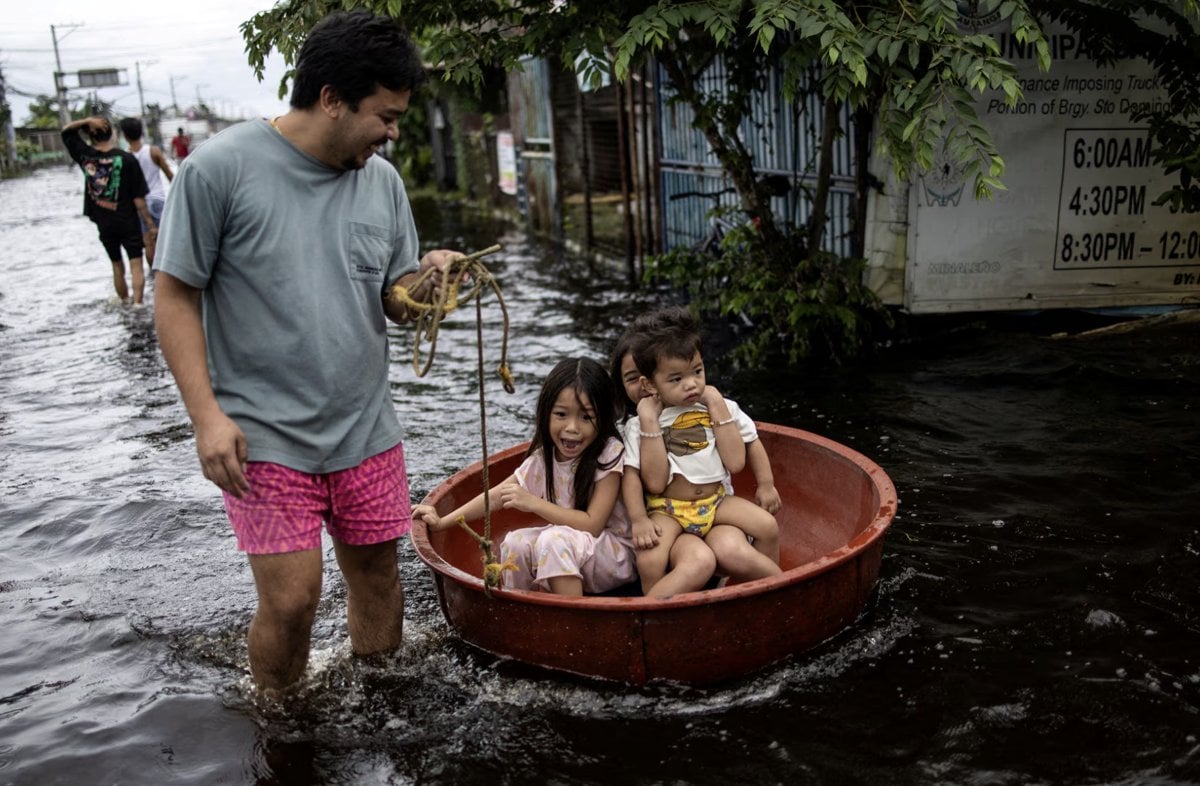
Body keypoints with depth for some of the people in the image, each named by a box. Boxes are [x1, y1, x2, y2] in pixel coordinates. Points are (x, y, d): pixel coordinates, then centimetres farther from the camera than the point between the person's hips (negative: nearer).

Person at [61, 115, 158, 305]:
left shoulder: (85, 155, -4)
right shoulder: (127, 159, -13)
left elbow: (66, 130, 14)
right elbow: (138, 198, -13)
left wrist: (87, 120, -5)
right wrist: (150, 223, -5)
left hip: (104, 224, 4)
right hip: (128, 222, -4)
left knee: (117, 266, 18)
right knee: (136, 264, -1)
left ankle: (125, 302, 31)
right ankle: (137, 304, -11)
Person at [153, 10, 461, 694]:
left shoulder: (383, 180, 4)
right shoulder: (221, 168, -10)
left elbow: (392, 304, 9)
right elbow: (175, 297, -7)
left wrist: (423, 284, -14)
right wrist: (207, 415, -15)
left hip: (366, 429, 5)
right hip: (264, 434, -4)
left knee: (377, 576, 11)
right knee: (292, 599, -7)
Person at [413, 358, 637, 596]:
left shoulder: (610, 454, -17)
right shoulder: (544, 457, 0)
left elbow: (592, 525, -22)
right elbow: (497, 496, 6)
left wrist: (533, 503, -25)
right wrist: (442, 522, 2)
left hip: (618, 554, -6)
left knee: (555, 539, -31)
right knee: (516, 543, -16)